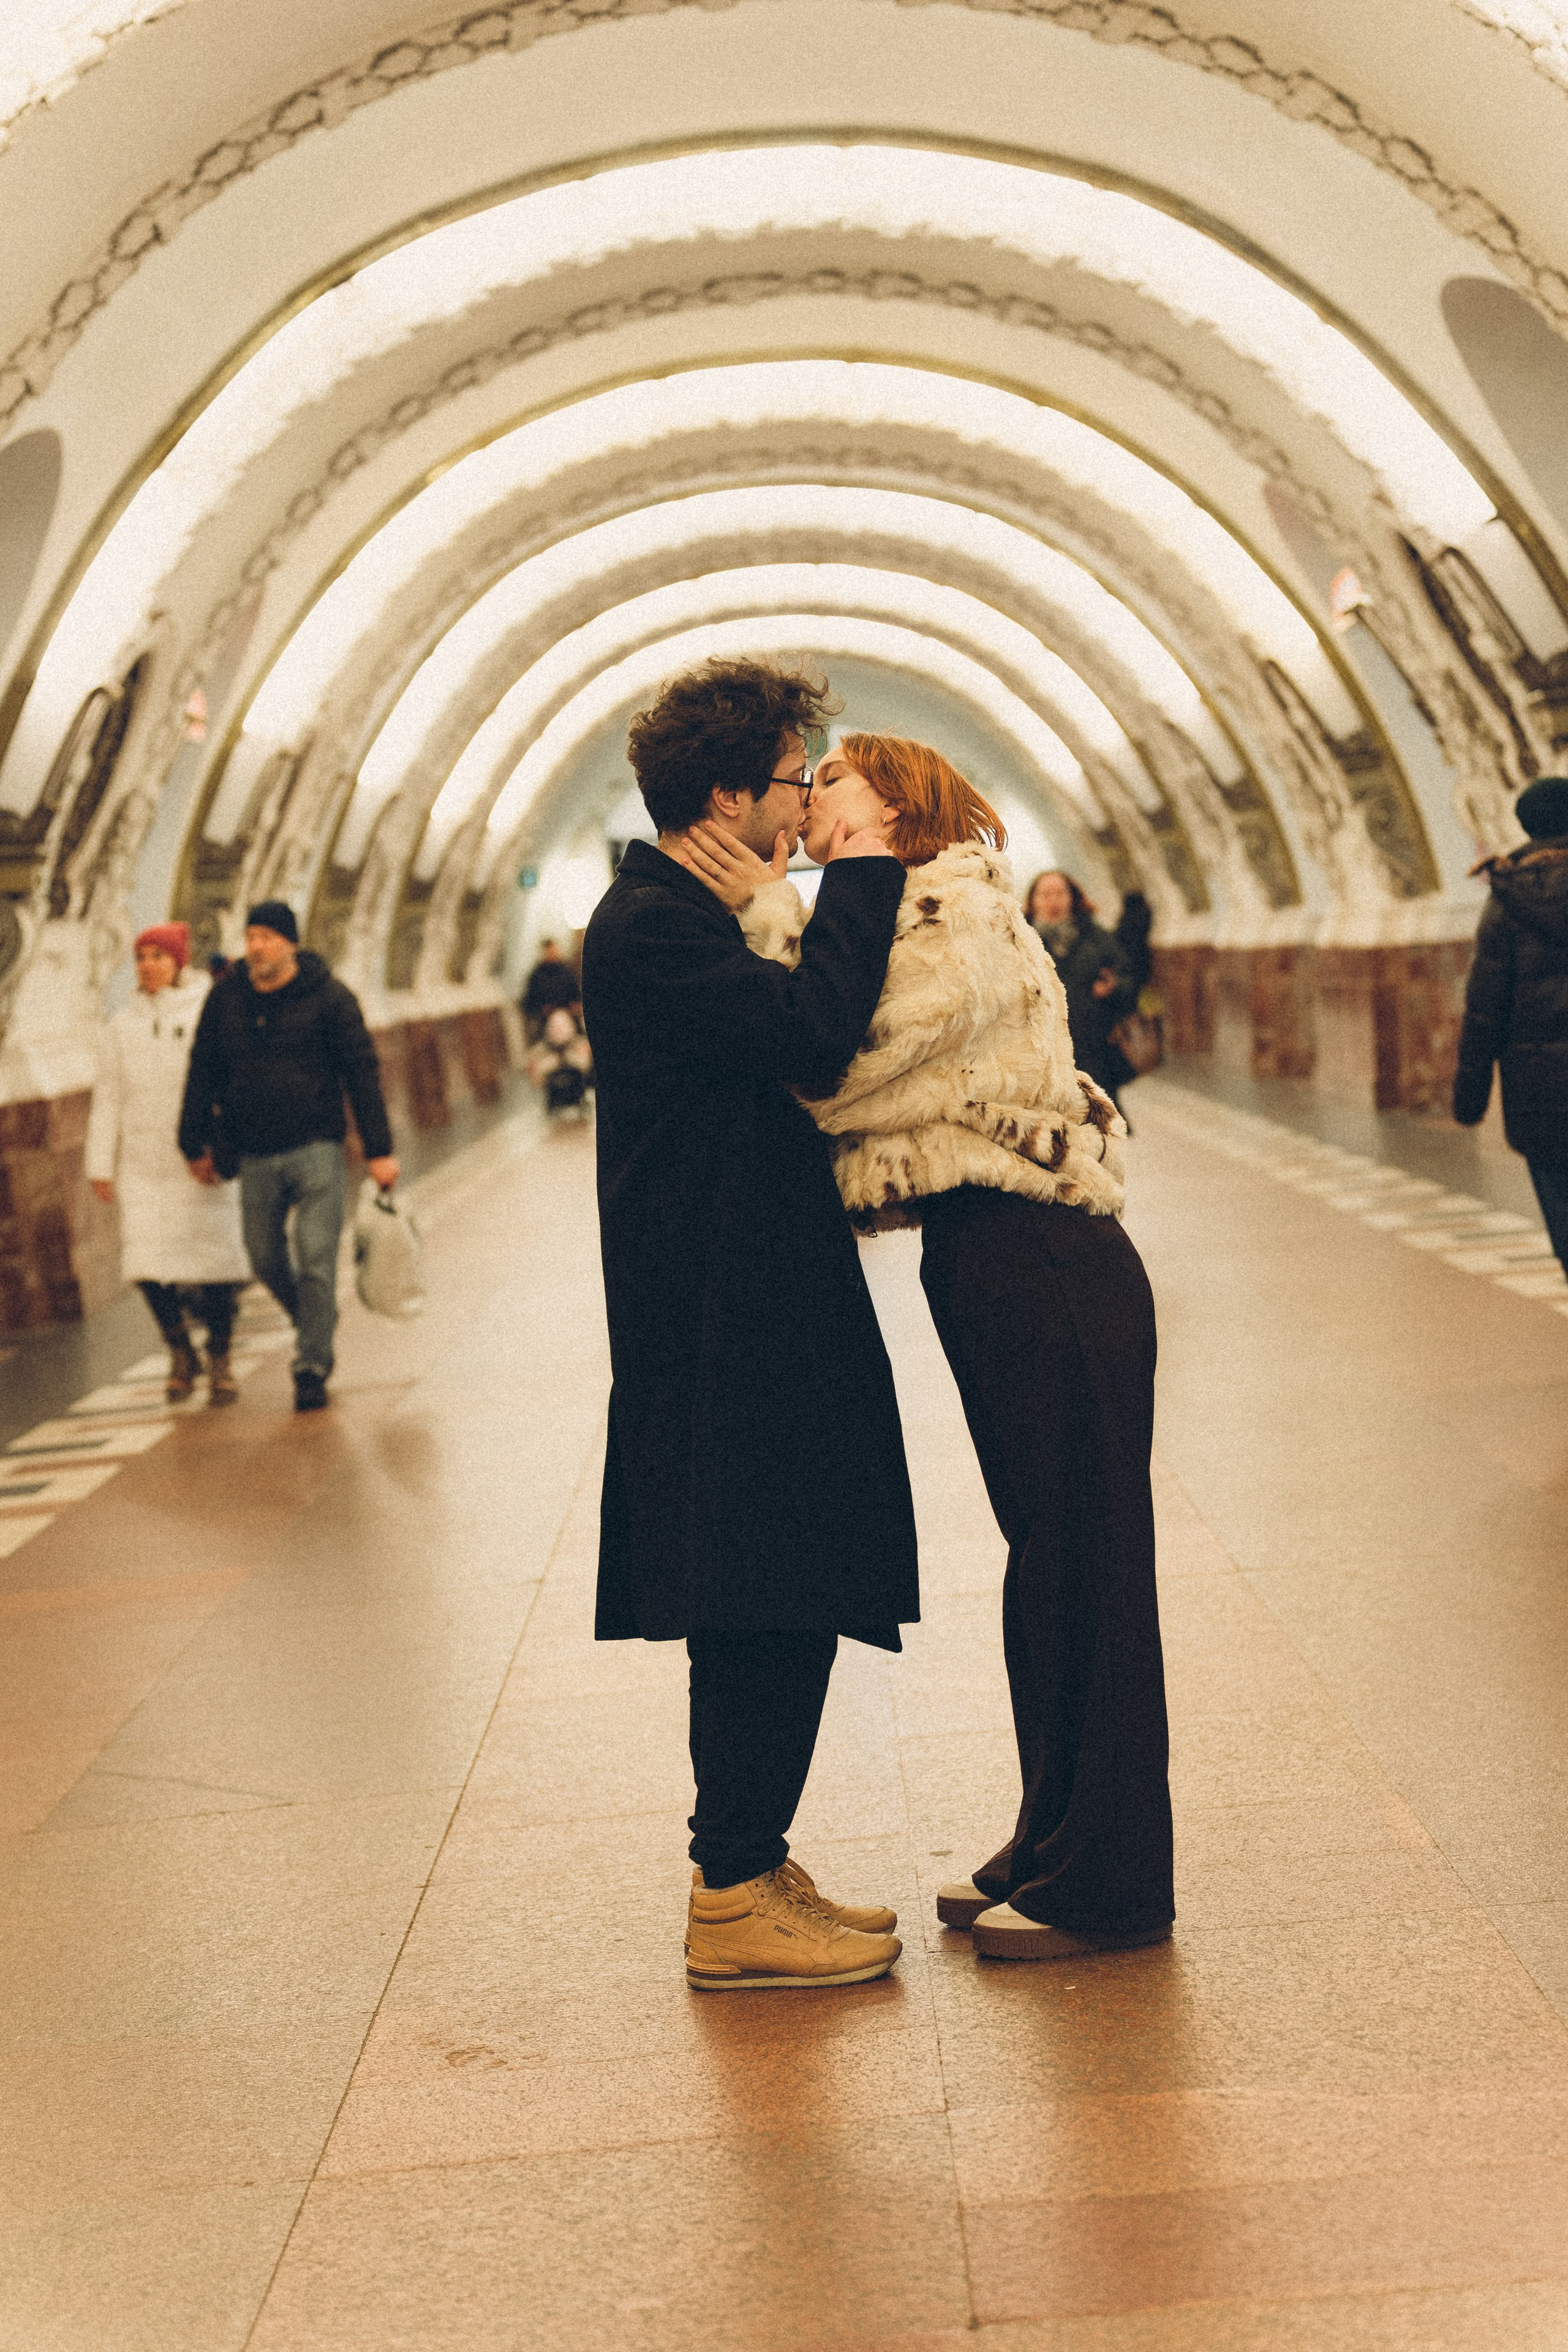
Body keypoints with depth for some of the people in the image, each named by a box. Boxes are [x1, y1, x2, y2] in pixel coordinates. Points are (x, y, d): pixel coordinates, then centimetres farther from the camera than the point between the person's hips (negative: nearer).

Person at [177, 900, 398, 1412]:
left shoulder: (329, 998, -5)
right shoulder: (225, 999, 5)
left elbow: (362, 1074, -4)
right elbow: (204, 1074, 13)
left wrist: (379, 1150, -8)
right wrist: (196, 1145, 14)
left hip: (316, 1149, -4)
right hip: (256, 1157, 4)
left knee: (316, 1258, -8)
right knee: (266, 1259, 9)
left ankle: (313, 1366, 2)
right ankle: (313, 1325, 35)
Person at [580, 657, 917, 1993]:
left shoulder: (694, 914, 17)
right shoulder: (648, 929, -16)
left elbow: (794, 1047, 19)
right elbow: (815, 1033, -26)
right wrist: (861, 872, -15)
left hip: (763, 1318, 10)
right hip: (726, 1328, -10)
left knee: (780, 1612, 13)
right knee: (763, 1612, -5)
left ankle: (749, 1870, 23)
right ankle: (734, 1905, 4)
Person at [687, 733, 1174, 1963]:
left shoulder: (958, 914, -12)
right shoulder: (891, 921, 18)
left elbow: (832, 1074, -20)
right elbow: (819, 1068, 8)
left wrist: (770, 914, -14)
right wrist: (775, 921, 1)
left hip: (1049, 1271, -10)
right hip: (991, 1267, 10)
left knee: (1083, 1565, -2)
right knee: (1047, 1563, 17)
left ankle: (1107, 1886, 8)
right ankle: (1054, 1847, 29)